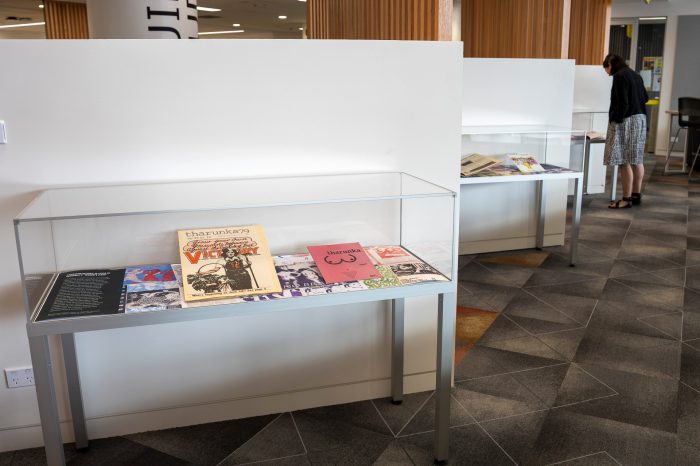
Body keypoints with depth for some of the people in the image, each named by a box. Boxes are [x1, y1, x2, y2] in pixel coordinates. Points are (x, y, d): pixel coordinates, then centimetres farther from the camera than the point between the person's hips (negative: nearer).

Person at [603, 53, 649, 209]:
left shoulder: (619, 76, -11)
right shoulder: (635, 75, 15)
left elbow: (622, 103, -17)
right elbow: (645, 98, 18)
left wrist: (615, 120, -11)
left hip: (626, 121, -9)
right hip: (640, 119, 9)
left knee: (624, 161, -7)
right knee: (637, 159, 13)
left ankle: (627, 199, -6)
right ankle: (636, 195, 20)